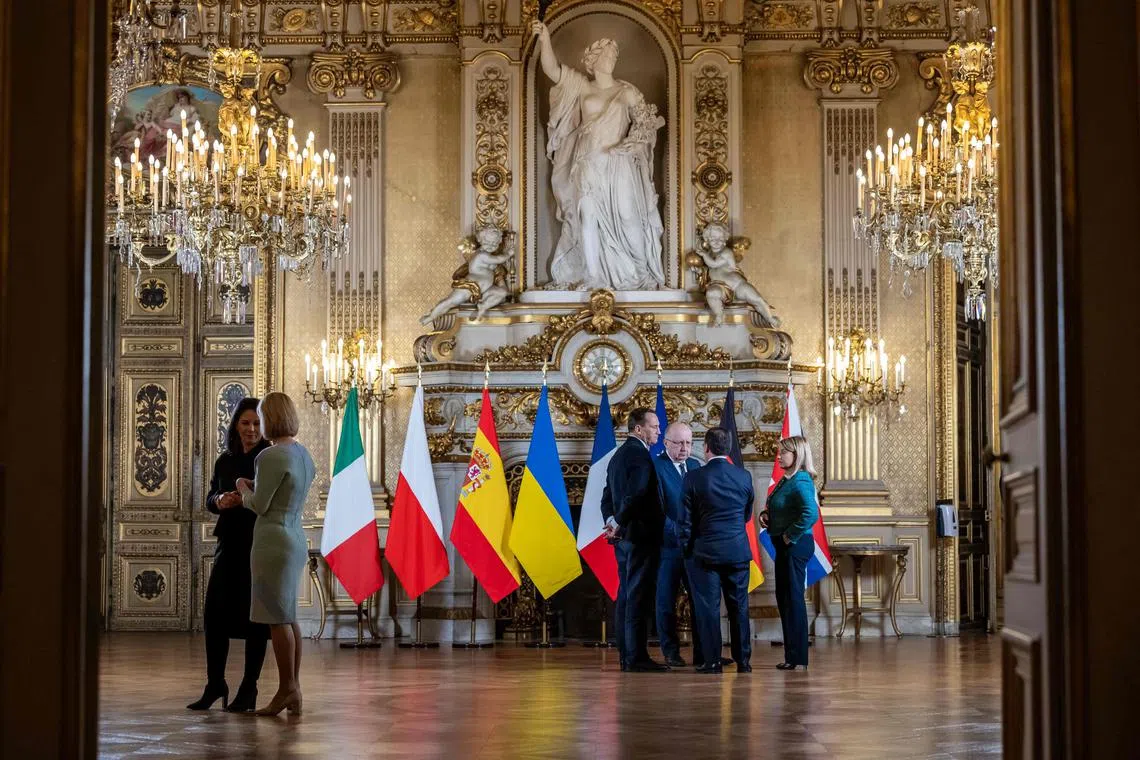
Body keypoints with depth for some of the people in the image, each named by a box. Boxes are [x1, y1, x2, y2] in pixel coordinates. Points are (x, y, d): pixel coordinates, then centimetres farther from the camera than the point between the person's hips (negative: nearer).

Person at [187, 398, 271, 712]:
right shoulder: (225, 460, 10)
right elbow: (211, 499, 16)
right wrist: (220, 501, -6)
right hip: (229, 543, 4)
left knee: (254, 616, 2)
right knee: (215, 612, 1)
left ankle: (249, 688, 11)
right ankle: (215, 684, 14)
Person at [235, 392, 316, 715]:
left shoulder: (273, 456, -16)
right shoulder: (303, 454, 12)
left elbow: (260, 505, -12)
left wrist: (243, 490, 7)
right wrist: (255, 487, 18)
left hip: (274, 540, -9)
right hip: (296, 539, 9)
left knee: (278, 618, -5)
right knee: (289, 616, 12)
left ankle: (286, 689, -3)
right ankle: (294, 691, 14)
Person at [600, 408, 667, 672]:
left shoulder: (618, 455, 18)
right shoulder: (640, 455, -14)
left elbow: (608, 496, 19)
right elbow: (636, 496, -24)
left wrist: (612, 521, 6)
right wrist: (619, 524, -14)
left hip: (625, 536, 10)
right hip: (642, 536, -10)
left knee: (627, 596, 11)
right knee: (638, 597, -9)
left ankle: (626, 655, 14)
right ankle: (637, 657, -10)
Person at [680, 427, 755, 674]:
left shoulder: (694, 478, -8)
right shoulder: (743, 476, 1)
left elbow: (686, 520, -4)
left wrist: (687, 548, 9)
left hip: (706, 551, -3)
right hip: (738, 551, 3)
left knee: (708, 607, 2)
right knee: (739, 607, 9)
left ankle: (712, 661, 2)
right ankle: (743, 660, 12)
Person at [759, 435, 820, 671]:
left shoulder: (800, 482, -17)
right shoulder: (785, 480, 12)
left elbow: (811, 514, -30)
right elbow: (776, 508, 24)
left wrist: (791, 535, -20)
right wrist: (764, 514, 2)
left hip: (795, 545, -10)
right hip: (784, 546, 10)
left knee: (793, 599, -5)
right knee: (784, 599, 14)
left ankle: (798, 659, 1)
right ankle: (792, 655, 21)